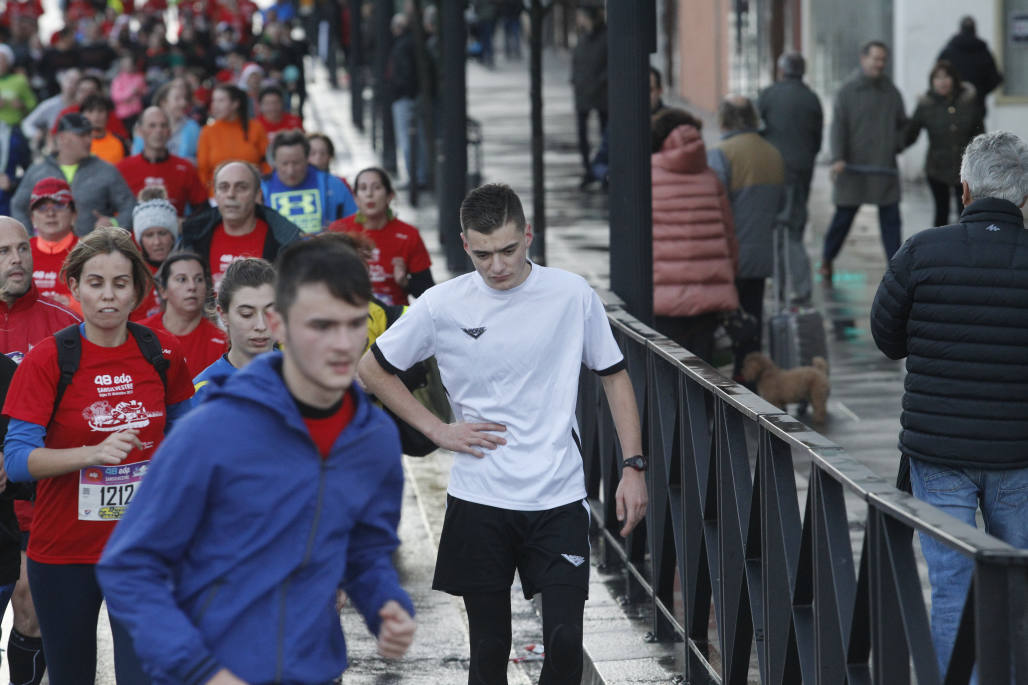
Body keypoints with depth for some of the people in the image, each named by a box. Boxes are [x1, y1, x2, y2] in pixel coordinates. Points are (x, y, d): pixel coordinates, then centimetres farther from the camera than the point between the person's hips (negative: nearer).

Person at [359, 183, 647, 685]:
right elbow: (372, 369, 9)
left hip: (559, 498, 0)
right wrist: (437, 430, 1)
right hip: (479, 499, 0)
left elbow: (614, 377, 8)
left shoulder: (572, 295, -2)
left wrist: (633, 466, 0)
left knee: (565, 643, -9)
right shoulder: (442, 305, -3)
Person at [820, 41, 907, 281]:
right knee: (844, 216, 5)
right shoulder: (848, 91, -1)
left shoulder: (891, 92, 8)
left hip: (885, 165, 3)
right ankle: (826, 260, 23)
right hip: (854, 165, -3)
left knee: (891, 219, -1)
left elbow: (902, 124, 21)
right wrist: (838, 158, -17)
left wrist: (896, 145, 6)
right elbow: (838, 125, -7)